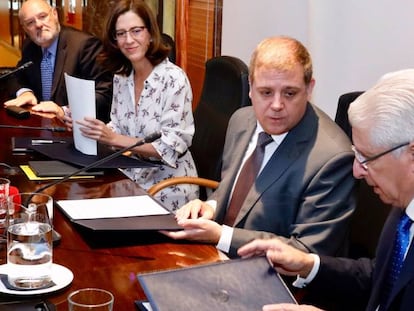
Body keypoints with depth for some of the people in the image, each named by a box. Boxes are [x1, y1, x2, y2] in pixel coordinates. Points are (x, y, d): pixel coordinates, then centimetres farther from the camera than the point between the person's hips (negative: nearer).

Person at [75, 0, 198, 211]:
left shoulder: (174, 79, -16)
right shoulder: (121, 77, 5)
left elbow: (170, 148, -18)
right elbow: (118, 131, 11)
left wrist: (114, 139, -24)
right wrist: (89, 128, -8)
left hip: (167, 189, -6)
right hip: (131, 180, 6)